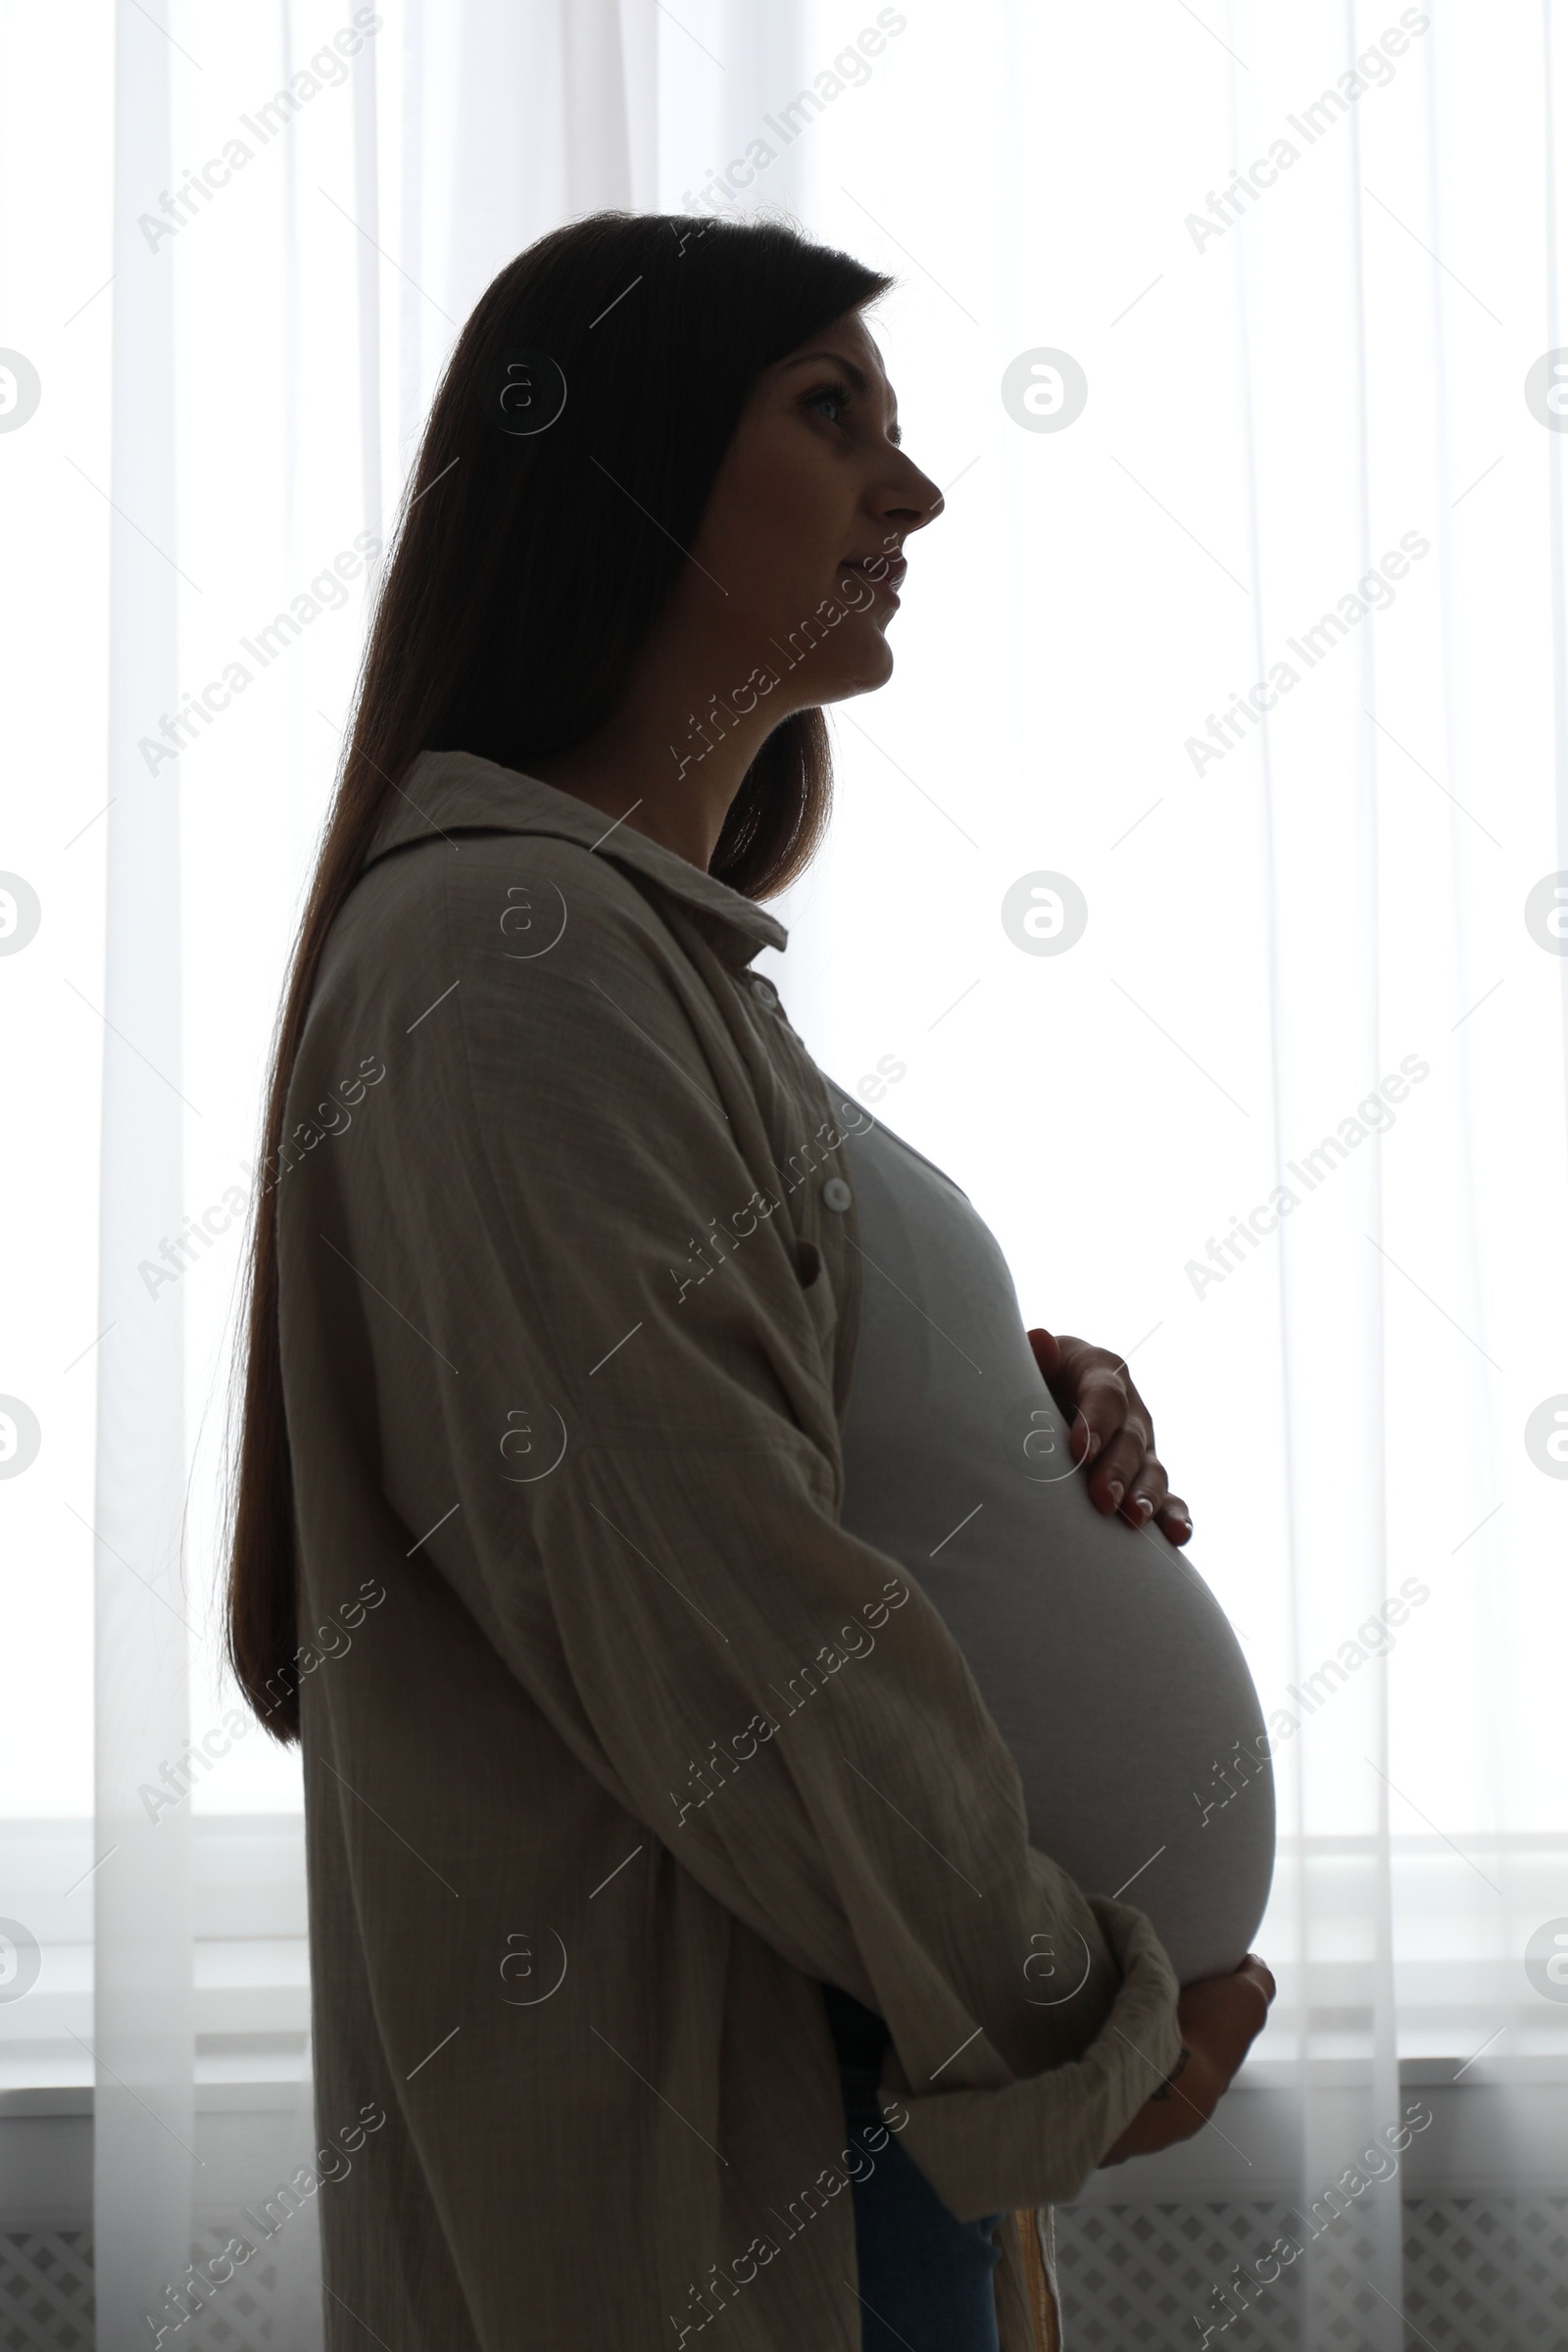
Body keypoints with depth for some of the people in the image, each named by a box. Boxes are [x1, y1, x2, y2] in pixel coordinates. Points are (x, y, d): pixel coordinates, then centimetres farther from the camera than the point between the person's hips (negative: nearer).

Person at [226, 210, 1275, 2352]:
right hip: (687, 2123, -9)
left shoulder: (670, 948, 14)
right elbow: (720, 1622, -22)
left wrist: (1026, 1412, -1)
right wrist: (1081, 2019, -13)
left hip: (845, 2042, 9)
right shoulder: (510, 952, -18)